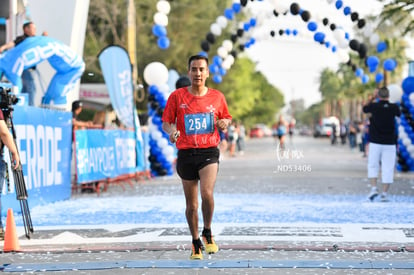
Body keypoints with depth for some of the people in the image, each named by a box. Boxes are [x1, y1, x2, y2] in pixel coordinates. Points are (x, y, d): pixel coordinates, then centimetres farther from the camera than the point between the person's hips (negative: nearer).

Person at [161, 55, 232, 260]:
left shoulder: (217, 97, 4)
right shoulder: (177, 96, 1)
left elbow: (226, 117, 18)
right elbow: (166, 122, 5)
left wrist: (224, 123, -5)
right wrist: (171, 131, -17)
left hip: (209, 152, -1)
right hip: (186, 154, 1)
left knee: (207, 193, -23)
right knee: (191, 204, 7)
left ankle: (207, 233, 2)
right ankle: (196, 243, 27)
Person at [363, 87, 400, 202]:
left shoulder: (374, 106, -5)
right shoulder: (394, 107, -3)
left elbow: (364, 108, 18)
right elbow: (399, 114, 21)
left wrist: (372, 99, 29)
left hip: (375, 143, 0)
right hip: (390, 144, 0)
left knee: (373, 166, 12)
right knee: (387, 169, 3)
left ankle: (374, 188, -4)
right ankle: (384, 194, -2)